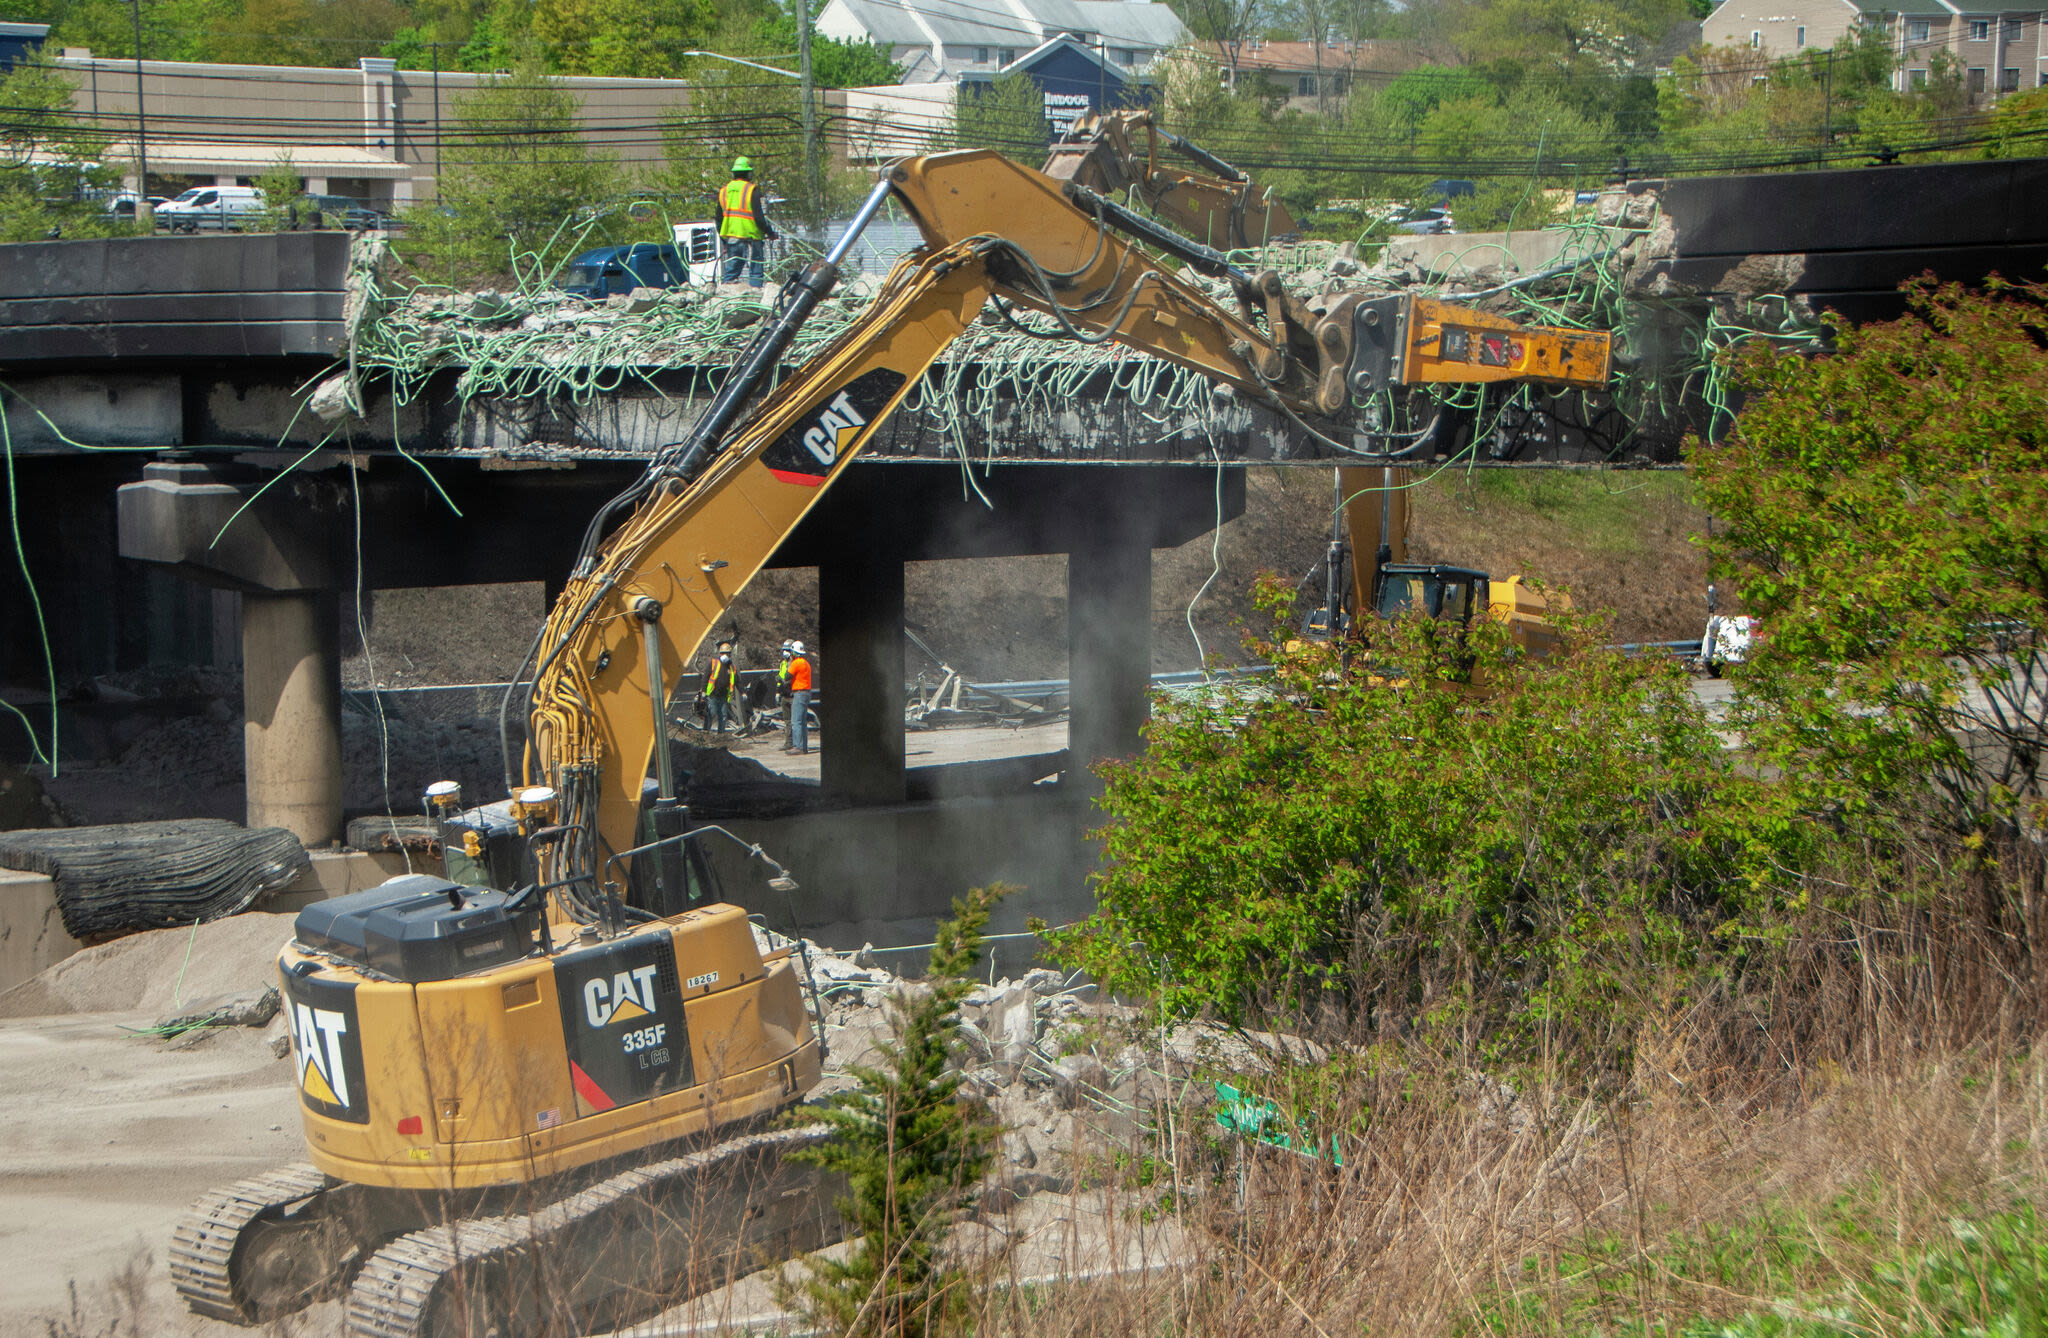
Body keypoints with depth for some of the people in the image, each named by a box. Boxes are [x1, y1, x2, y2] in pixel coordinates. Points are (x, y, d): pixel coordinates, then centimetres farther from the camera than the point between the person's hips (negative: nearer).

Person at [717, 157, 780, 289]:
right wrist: (771, 233, -1)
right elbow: (759, 218, -14)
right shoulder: (752, 190, -9)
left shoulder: (724, 191, 9)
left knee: (731, 272, 11)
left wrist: (723, 241, 23)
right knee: (755, 273, -1)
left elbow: (719, 219, 14)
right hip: (750, 237, -5)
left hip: (729, 237, 5)